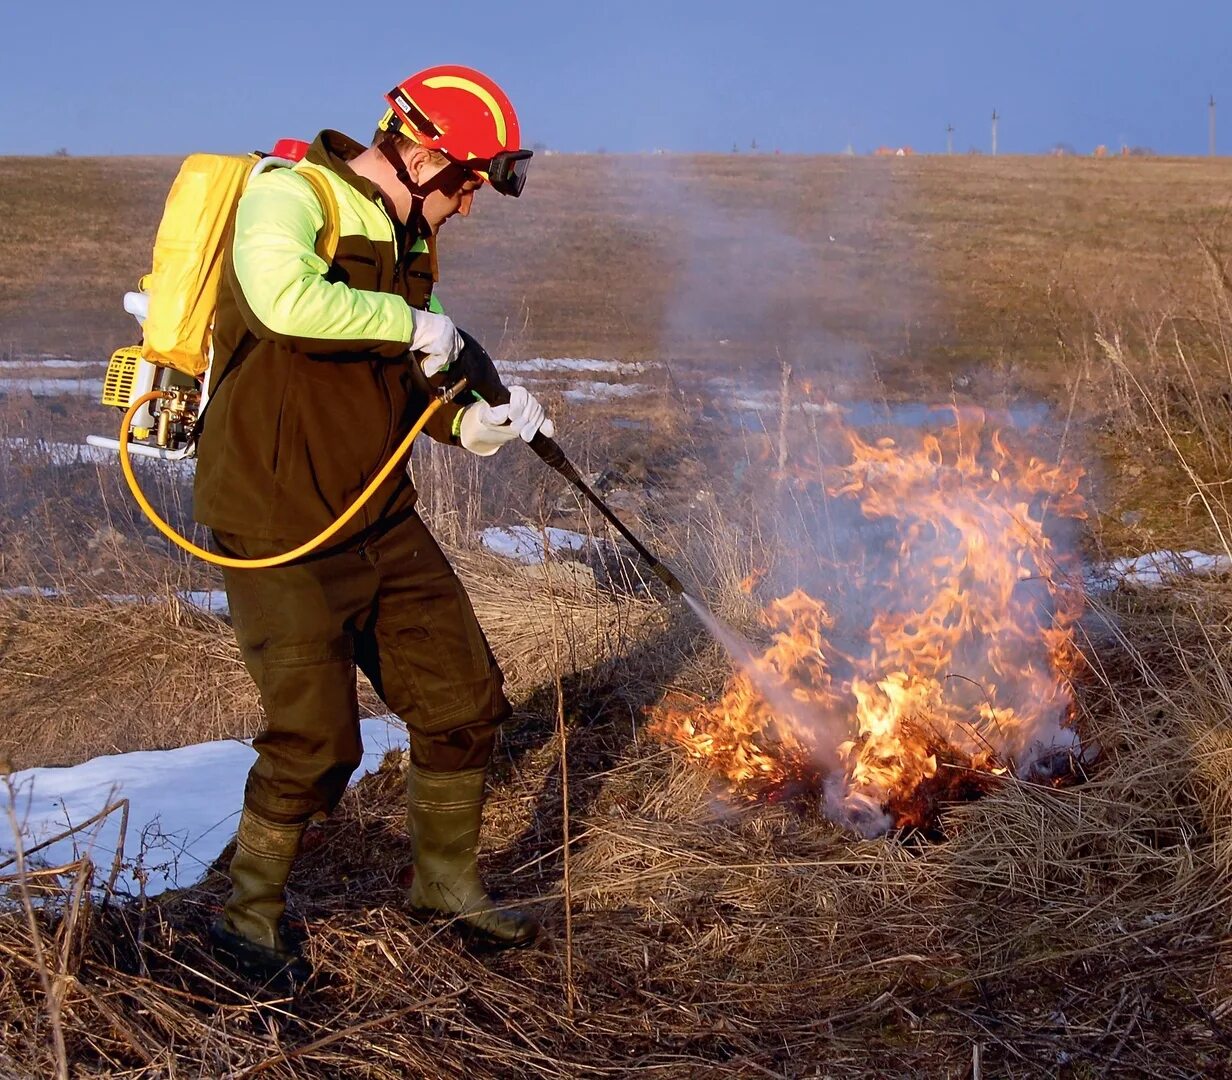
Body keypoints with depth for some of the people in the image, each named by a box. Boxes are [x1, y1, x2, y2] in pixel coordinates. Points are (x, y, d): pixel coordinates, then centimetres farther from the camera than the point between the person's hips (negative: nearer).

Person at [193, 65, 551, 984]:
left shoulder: (405, 237, 12)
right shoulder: (289, 197, -15)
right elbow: (285, 299, -37)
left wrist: (473, 422, -2)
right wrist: (412, 322, -23)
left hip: (381, 523, 9)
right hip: (280, 533, -8)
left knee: (465, 702, 10)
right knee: (318, 745, -5)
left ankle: (446, 881, 31)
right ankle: (249, 916, 20)